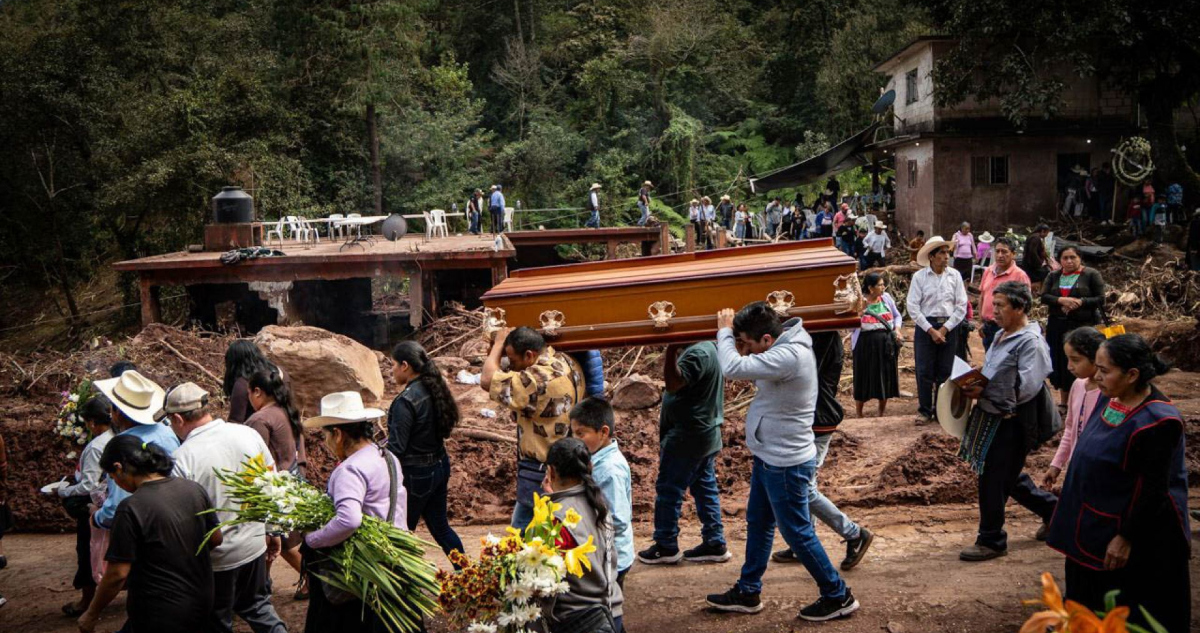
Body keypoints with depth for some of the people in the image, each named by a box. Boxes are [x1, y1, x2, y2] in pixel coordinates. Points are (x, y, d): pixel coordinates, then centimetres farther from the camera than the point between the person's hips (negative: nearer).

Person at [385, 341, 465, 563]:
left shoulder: (406, 400, -21)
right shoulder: (435, 391, 3)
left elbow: (396, 447, -21)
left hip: (416, 475, -8)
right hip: (440, 467, 8)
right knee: (440, 526, 18)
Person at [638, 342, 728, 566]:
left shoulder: (698, 353, -22)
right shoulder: (709, 347, 10)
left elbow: (673, 383, -32)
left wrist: (671, 348, -37)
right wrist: (674, 355, 12)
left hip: (687, 436, -10)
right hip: (706, 433, 10)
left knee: (668, 489, 1)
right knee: (705, 488, 13)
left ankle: (666, 547, 9)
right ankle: (715, 544, 18)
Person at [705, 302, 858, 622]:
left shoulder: (788, 356, -30)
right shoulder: (783, 346, 1)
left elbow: (732, 368, -34)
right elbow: (748, 368, 9)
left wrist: (724, 331, -19)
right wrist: (732, 334, -7)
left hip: (786, 463, -10)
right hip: (769, 457, 10)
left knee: (797, 532, 4)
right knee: (757, 523, 19)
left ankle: (838, 596, 20)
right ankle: (748, 592, 34)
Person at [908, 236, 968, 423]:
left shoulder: (954, 275, 0)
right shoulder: (919, 277, -4)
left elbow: (961, 306, 0)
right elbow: (913, 307, -6)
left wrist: (944, 329, -7)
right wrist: (931, 330, -10)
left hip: (949, 327, 2)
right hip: (925, 326, -1)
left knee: (945, 372, 7)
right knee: (924, 371, 0)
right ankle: (925, 411, 11)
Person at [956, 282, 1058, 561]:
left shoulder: (1030, 342, -17)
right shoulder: (1003, 336, 12)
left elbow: (1027, 386, -23)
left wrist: (984, 391, -22)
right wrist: (975, 381, 3)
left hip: (1011, 422, -9)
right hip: (992, 417, 9)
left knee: (994, 479, -1)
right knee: (1008, 476, 19)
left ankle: (991, 540, 14)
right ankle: (1051, 508, 38)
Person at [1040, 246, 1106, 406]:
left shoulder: (1091, 275, 0)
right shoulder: (1053, 276, 11)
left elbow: (1100, 299, -4)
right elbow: (1044, 297, 0)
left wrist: (1081, 302, -19)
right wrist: (1061, 300, -18)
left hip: (1083, 326, -4)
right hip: (1057, 326, 4)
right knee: (1060, 363, 8)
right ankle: (1064, 403, 21)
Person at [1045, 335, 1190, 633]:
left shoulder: (1157, 422, -27)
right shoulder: (1110, 398, -2)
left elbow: (1153, 490, -22)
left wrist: (1126, 538, -18)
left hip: (1138, 530, -8)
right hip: (1094, 525, 8)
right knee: (1089, 601, 22)